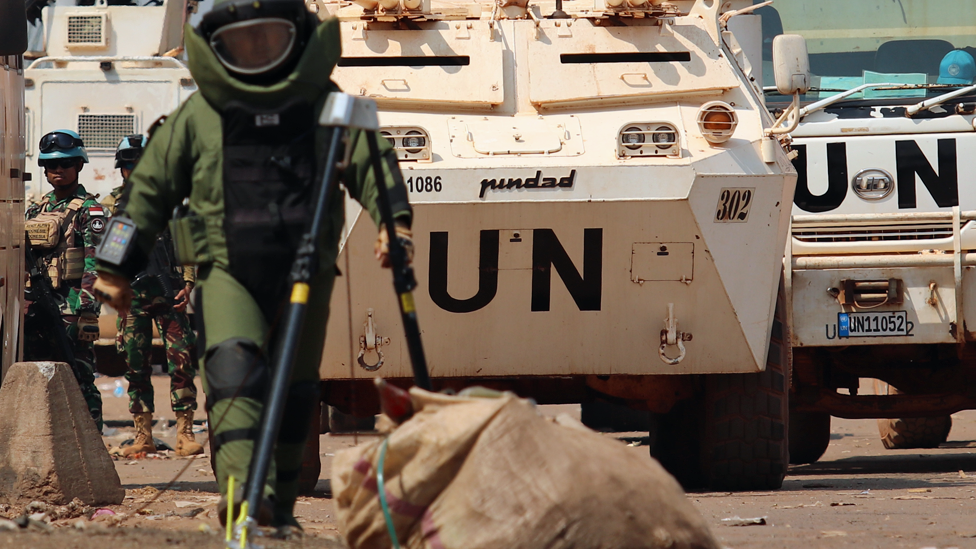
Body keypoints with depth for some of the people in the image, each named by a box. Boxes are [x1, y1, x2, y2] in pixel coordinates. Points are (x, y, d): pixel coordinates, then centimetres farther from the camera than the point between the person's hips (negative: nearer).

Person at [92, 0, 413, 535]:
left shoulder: (325, 103, 7)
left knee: (294, 394, 11)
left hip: (306, 274, 2)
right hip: (228, 270, -2)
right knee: (234, 372, -25)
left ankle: (279, 507, 26)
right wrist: (118, 266, 12)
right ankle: (242, 492, -40)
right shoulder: (198, 114, 6)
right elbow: (151, 187, 12)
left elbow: (370, 161, 2)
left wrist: (393, 217, -18)